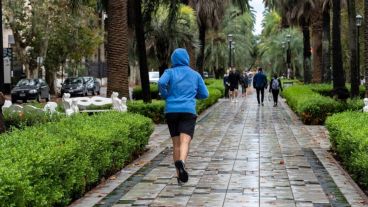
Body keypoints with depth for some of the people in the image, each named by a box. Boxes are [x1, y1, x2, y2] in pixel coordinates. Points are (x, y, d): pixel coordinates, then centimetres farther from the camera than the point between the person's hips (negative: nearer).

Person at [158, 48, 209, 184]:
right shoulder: (195, 75, 12)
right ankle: (181, 162, -46)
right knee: (185, 141, -16)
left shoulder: (170, 72, 6)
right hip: (188, 111, -1)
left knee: (176, 144, 11)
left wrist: (165, 96, 2)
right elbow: (204, 94, 14)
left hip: (171, 111, 1)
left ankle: (179, 176, 14)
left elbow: (161, 82, -15)